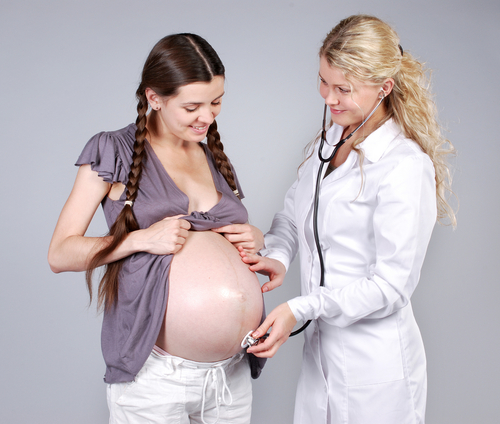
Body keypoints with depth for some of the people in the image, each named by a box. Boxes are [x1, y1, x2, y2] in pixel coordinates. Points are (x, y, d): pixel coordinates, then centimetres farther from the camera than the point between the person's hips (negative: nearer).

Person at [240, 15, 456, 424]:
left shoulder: (405, 166, -20)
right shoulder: (331, 142, 6)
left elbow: (391, 285, -20)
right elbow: (293, 214, 13)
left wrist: (300, 309, -25)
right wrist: (277, 255, -8)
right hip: (321, 347, 7)